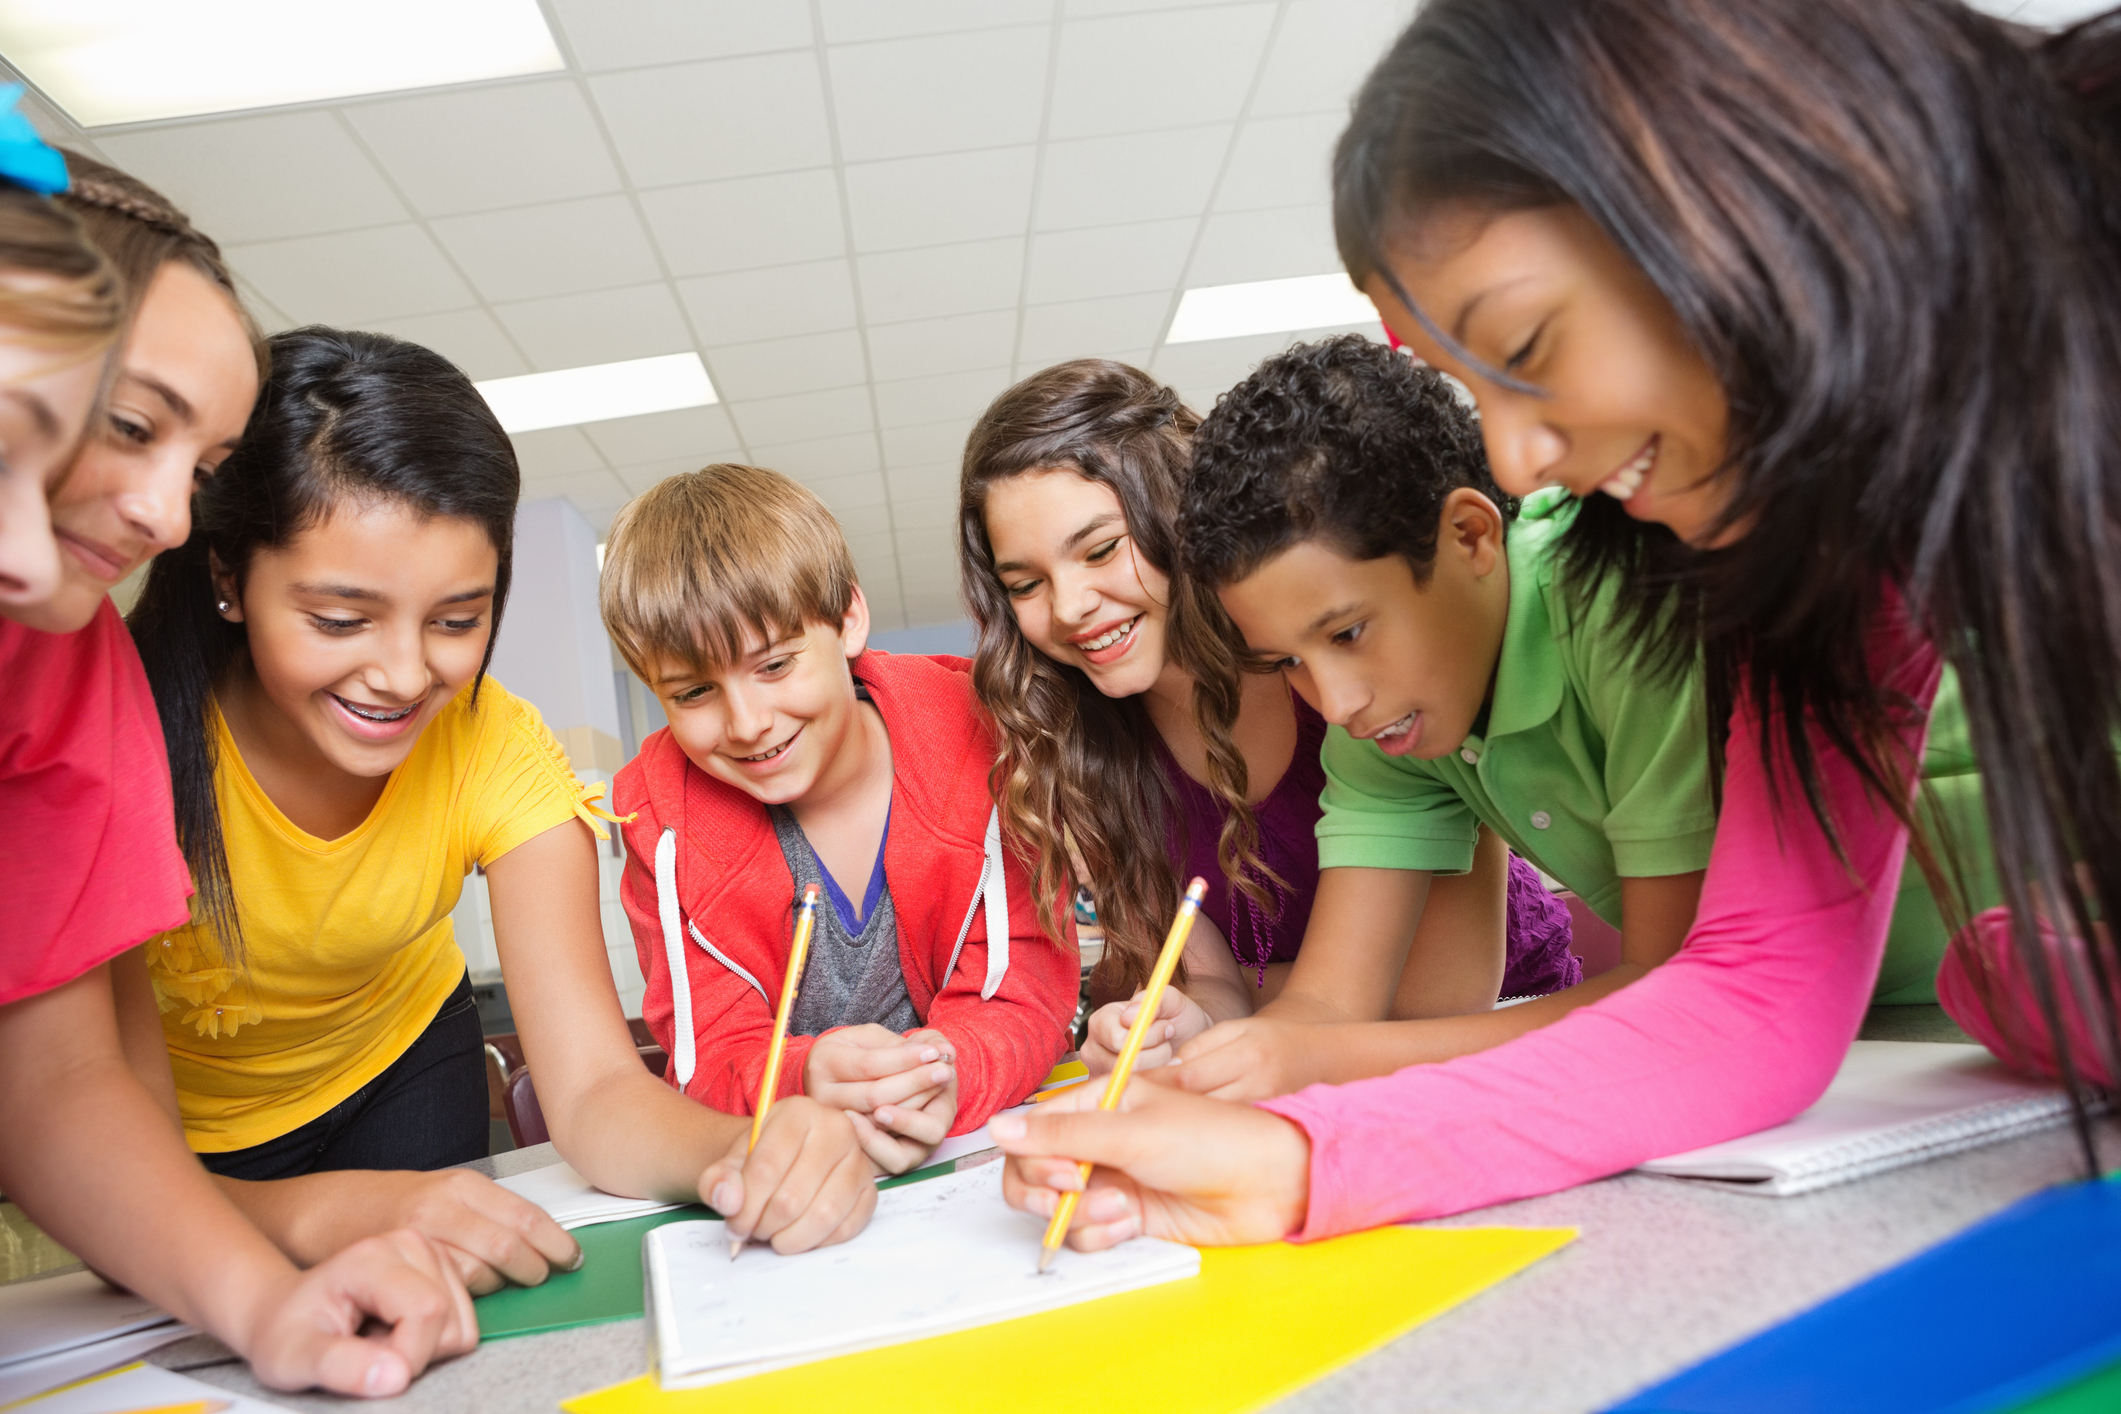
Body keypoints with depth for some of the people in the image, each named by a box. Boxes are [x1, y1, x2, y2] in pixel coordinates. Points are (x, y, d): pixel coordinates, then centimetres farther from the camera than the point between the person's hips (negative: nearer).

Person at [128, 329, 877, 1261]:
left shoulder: (497, 751, -22)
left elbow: (592, 1086, -27)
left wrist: (740, 1154, -47)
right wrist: (325, 1214, -49)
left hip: (395, 1069, 2)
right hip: (167, 1134, -2)